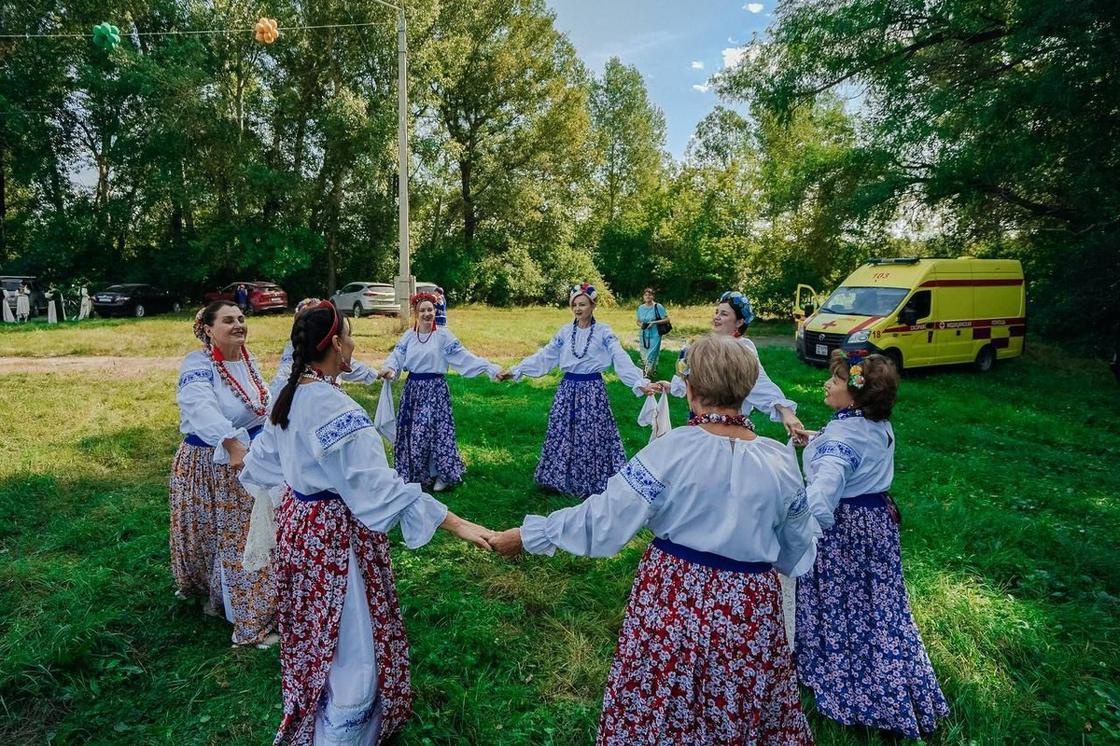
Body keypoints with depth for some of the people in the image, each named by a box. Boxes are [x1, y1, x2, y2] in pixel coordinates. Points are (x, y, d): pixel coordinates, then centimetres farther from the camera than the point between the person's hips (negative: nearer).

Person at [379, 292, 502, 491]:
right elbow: (397, 356, -3)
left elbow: (463, 356, -12)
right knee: (412, 431, 9)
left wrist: (491, 369, -22)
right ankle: (415, 473, 25)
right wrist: (388, 368, -27)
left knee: (436, 429, -5)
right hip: (413, 388, 4)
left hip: (435, 389, -4)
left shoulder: (443, 335, -6)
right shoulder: (409, 335, 6)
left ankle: (443, 474, 12)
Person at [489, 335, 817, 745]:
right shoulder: (780, 461, -9)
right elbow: (798, 550, 5)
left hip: (674, 599, -2)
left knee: (658, 708, 19)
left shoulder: (671, 451, -19)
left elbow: (604, 518, -16)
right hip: (750, 609, 3)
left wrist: (529, 534, -4)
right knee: (744, 712, 22)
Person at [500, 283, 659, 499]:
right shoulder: (565, 331, 5)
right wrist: (516, 370, 4)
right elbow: (543, 356, 8)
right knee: (562, 434, 9)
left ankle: (594, 485, 17)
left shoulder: (603, 332, -6)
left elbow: (622, 359, -16)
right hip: (568, 389, 4)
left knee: (592, 437, 2)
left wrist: (641, 383, -29)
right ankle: (562, 480, 25)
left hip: (592, 390, -4)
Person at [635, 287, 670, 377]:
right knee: (644, 356, 10)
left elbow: (667, 320, -6)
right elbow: (638, 321, 18)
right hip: (643, 335, 5)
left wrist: (654, 322, -16)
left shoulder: (658, 307, -7)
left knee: (651, 356, -8)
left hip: (654, 335, -5)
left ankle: (649, 374, -1)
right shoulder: (641, 308, 7)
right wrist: (640, 325, -6)